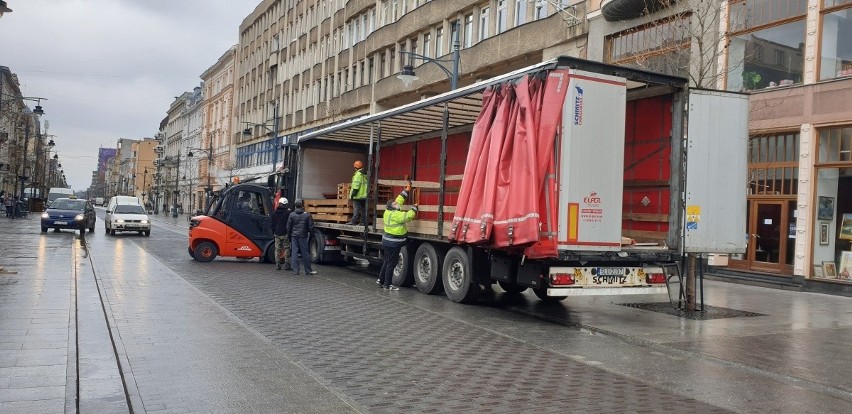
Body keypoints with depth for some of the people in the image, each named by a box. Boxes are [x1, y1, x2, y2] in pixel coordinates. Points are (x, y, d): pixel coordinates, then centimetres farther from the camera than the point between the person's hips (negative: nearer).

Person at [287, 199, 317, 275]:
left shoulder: (292, 215, 2)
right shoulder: (307, 215, -5)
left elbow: (288, 227, 6)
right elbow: (311, 227, -3)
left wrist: (290, 235, 17)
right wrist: (311, 235, 11)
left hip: (294, 236, 2)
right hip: (303, 236, -2)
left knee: (294, 253, 5)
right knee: (305, 253, 3)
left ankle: (295, 270, 3)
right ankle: (308, 270, 8)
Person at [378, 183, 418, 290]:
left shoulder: (389, 212, 7)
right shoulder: (395, 215, -21)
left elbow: (399, 200, 16)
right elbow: (408, 216, -24)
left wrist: (407, 191, 18)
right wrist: (414, 207, -8)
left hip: (387, 241, 10)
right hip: (393, 243, -10)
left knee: (387, 261, 21)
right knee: (391, 263, -2)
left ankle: (381, 279, 29)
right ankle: (387, 285, 3)